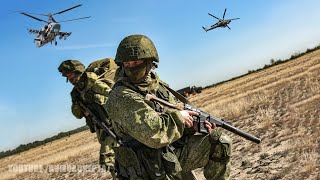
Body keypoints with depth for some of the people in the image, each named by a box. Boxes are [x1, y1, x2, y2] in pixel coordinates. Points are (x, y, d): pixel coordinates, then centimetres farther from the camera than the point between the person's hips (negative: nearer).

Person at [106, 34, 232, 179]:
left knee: (221, 141, 0)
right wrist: (178, 116, -15)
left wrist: (196, 124, -4)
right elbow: (152, 133, -29)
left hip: (174, 153, 7)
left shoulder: (159, 86, 7)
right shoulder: (120, 97, -19)